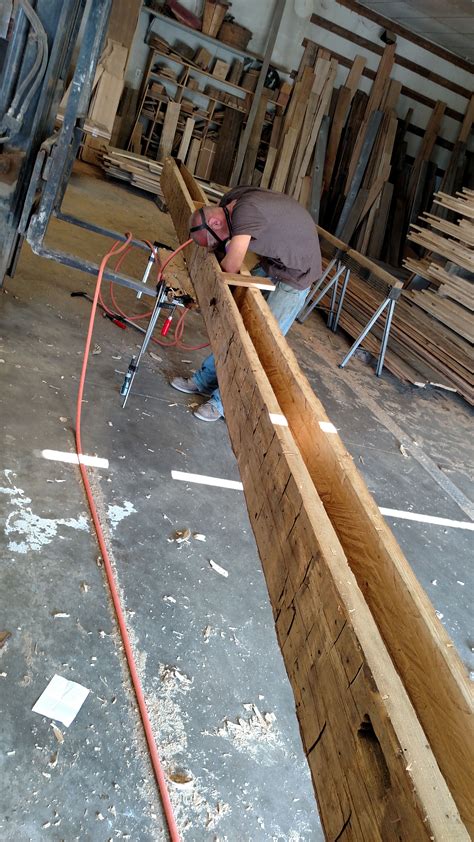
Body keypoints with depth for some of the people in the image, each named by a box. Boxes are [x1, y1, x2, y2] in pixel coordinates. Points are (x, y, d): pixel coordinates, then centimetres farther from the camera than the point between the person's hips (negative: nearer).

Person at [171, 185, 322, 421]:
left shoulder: (246, 212, -33)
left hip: (295, 272, -9)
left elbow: (231, 266, -33)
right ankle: (205, 380, 23)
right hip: (270, 262, 9)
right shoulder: (230, 200, -6)